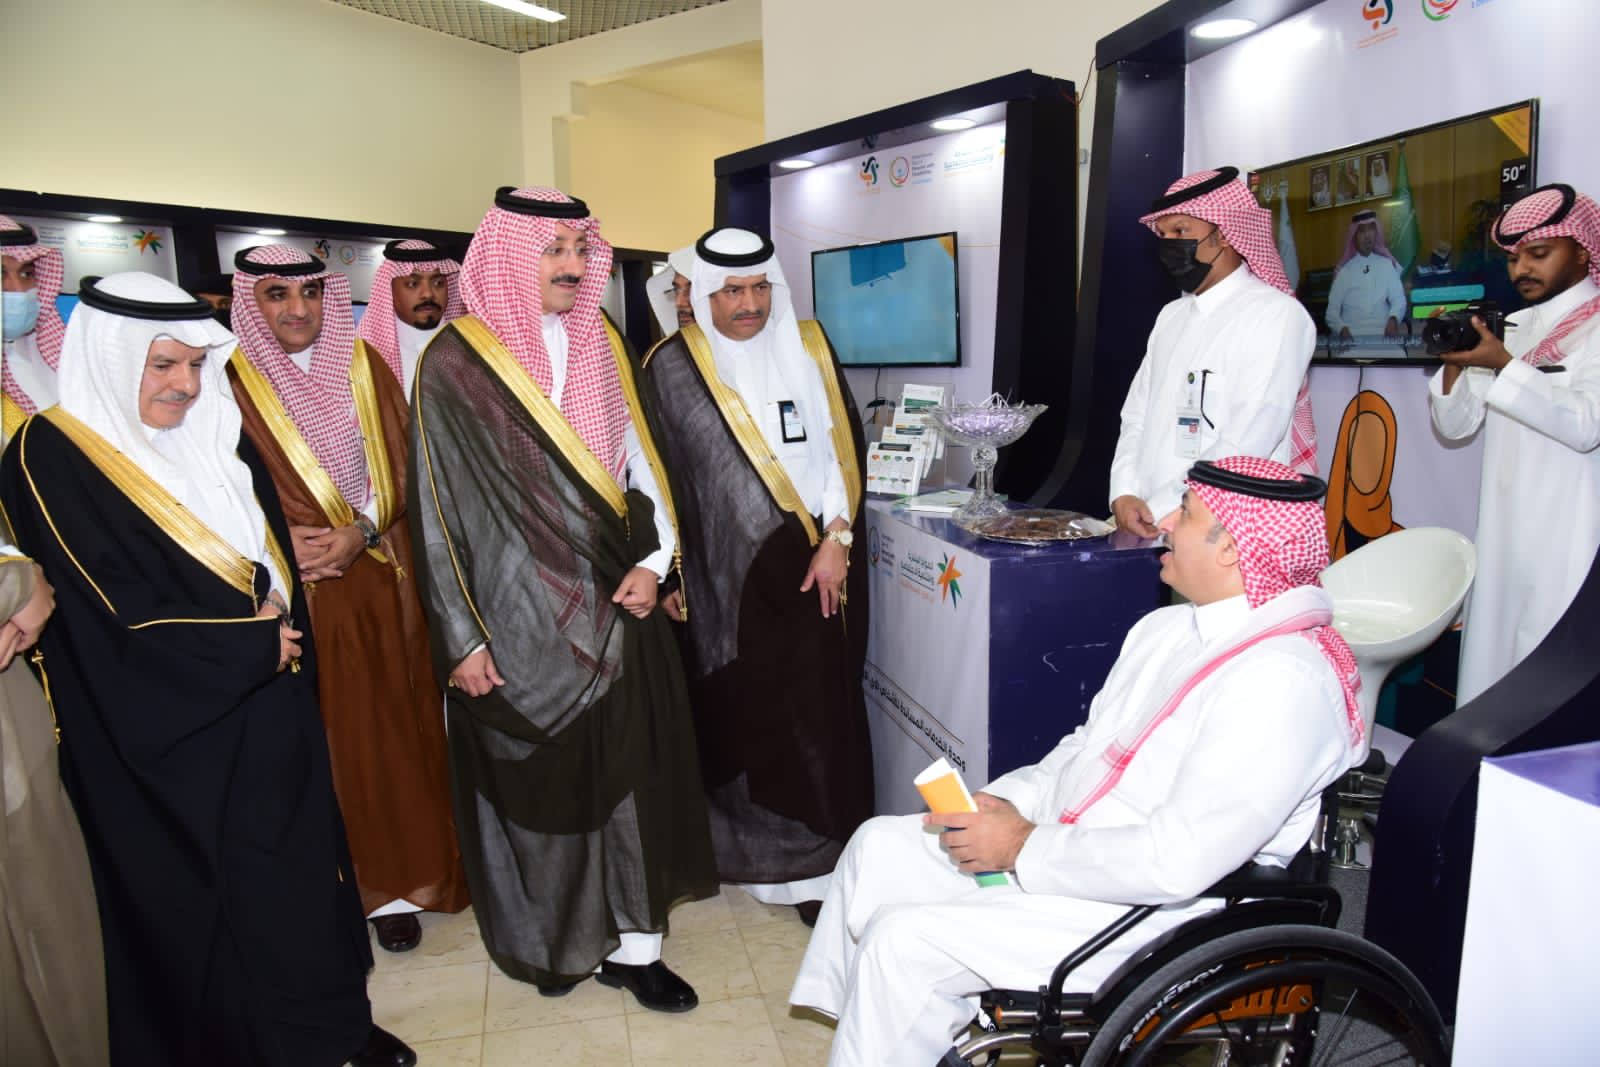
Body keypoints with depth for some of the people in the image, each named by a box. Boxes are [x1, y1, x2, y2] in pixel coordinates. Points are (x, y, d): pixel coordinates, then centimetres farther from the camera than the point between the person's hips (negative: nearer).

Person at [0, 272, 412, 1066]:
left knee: (302, 871, 14)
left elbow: (273, 558, 11)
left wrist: (275, 620, -9)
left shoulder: (214, 437, 7)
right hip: (172, 729, -6)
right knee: (207, 901, 7)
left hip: (268, 707, 6)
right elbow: (123, 620, -17)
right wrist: (255, 642, -11)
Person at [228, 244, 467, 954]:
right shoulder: (229, 380, 0)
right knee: (318, 734, 2)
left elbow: (399, 466, 3)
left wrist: (358, 532, -12)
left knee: (390, 727, 5)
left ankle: (396, 881, 17)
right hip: (290, 589, -1)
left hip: (378, 578, 2)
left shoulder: (364, 367, 6)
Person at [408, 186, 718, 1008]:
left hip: (614, 604, 4)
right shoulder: (456, 363, -6)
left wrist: (653, 561, -3)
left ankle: (632, 944, 23)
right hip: (520, 618, -4)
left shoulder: (601, 346, 7)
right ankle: (548, 941, 31)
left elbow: (641, 458, 10)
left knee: (629, 770, 7)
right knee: (536, 781, 9)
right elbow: (438, 507, -6)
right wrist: (461, 638, -8)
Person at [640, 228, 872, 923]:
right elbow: (660, 475, 1)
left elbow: (843, 447, 5)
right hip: (727, 571, -2)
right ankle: (764, 853, 19)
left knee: (822, 704, 4)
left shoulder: (809, 349, 7)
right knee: (746, 714, 2)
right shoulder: (673, 367, 1)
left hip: (816, 564, 2)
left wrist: (836, 539, -5)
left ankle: (822, 857, 19)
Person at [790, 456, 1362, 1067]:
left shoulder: (1285, 681, -24)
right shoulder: (1166, 628, 7)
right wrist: (1000, 803, -2)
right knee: (879, 845, 6)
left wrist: (1025, 848, -19)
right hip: (1067, 843, 9)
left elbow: (1177, 862, -29)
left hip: (1156, 913, -9)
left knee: (903, 941, -16)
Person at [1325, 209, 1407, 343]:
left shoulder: (1387, 265, 15)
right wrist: (1341, 328, -16)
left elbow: (1398, 299, 8)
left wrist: (1393, 319, -15)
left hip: (1382, 334, 1)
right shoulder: (1343, 270, 12)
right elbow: (1332, 310, 5)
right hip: (1351, 336, -1)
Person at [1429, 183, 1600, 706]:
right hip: (1502, 531, 6)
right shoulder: (1508, 328, 15)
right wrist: (1455, 362, -5)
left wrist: (1503, 366, -22)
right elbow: (1456, 425, 12)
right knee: (1492, 651, 9)